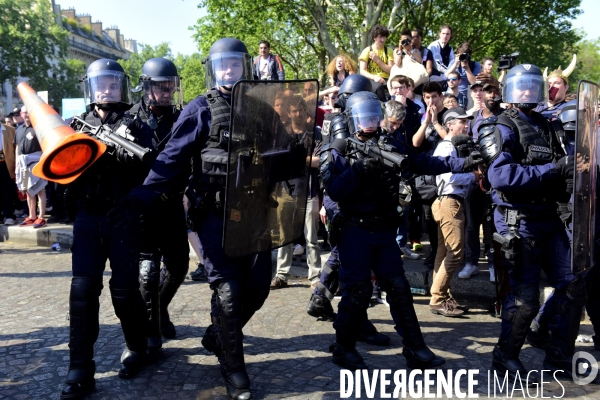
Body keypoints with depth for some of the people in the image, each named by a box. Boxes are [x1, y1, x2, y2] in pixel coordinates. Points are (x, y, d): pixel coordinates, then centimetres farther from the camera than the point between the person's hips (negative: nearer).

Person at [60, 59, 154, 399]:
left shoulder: (135, 125, 3)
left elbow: (150, 166, -9)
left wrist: (116, 149, -22)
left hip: (123, 218, -2)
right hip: (88, 218, 3)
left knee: (125, 289, 1)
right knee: (83, 288, -2)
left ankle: (137, 348, 26)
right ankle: (81, 370, 6)